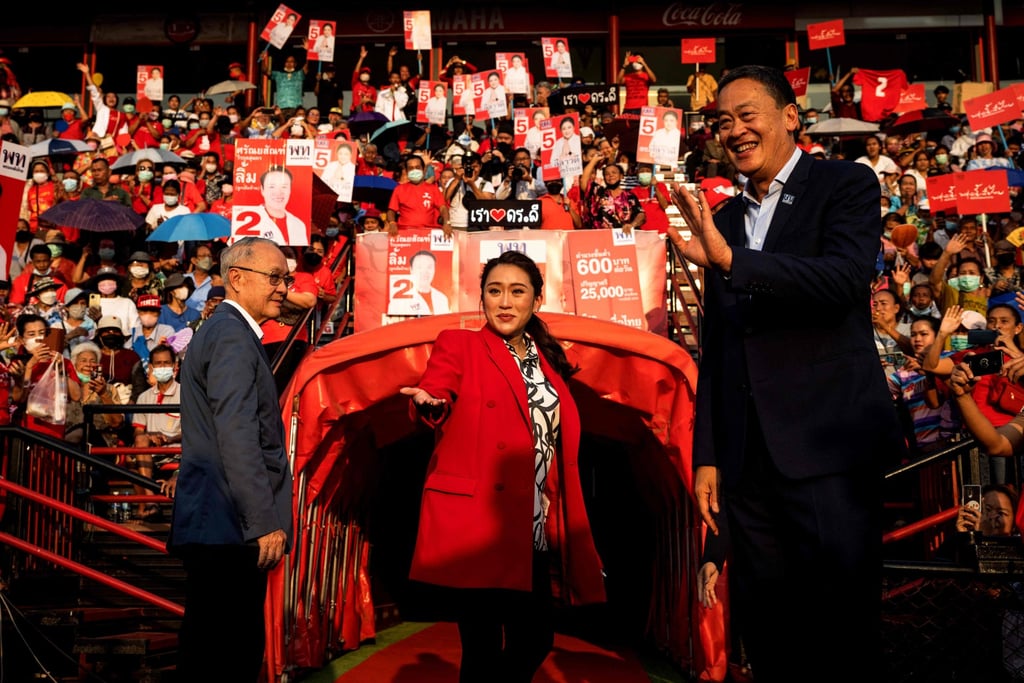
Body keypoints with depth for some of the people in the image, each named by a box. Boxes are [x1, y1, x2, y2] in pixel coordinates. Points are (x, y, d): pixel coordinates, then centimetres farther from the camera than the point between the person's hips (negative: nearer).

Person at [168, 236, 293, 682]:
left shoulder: (221, 331, 20)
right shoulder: (232, 336, -13)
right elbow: (237, 437, -21)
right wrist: (265, 523, -20)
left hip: (215, 525, 11)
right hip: (232, 527, -11)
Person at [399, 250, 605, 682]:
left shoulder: (549, 360, 16)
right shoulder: (457, 344, 1)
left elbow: (560, 451, 16)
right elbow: (435, 391, -19)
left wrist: (570, 530, 11)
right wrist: (431, 403, -43)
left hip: (535, 531, 6)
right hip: (476, 524, -6)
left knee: (536, 639, 11)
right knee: (483, 647, -2)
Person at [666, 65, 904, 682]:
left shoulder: (847, 185, 2)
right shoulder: (723, 219, 17)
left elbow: (846, 279, -17)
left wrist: (730, 260, -26)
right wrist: (707, 454, 14)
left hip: (829, 445, -5)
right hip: (750, 457, 6)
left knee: (845, 625, -2)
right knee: (766, 626, 10)